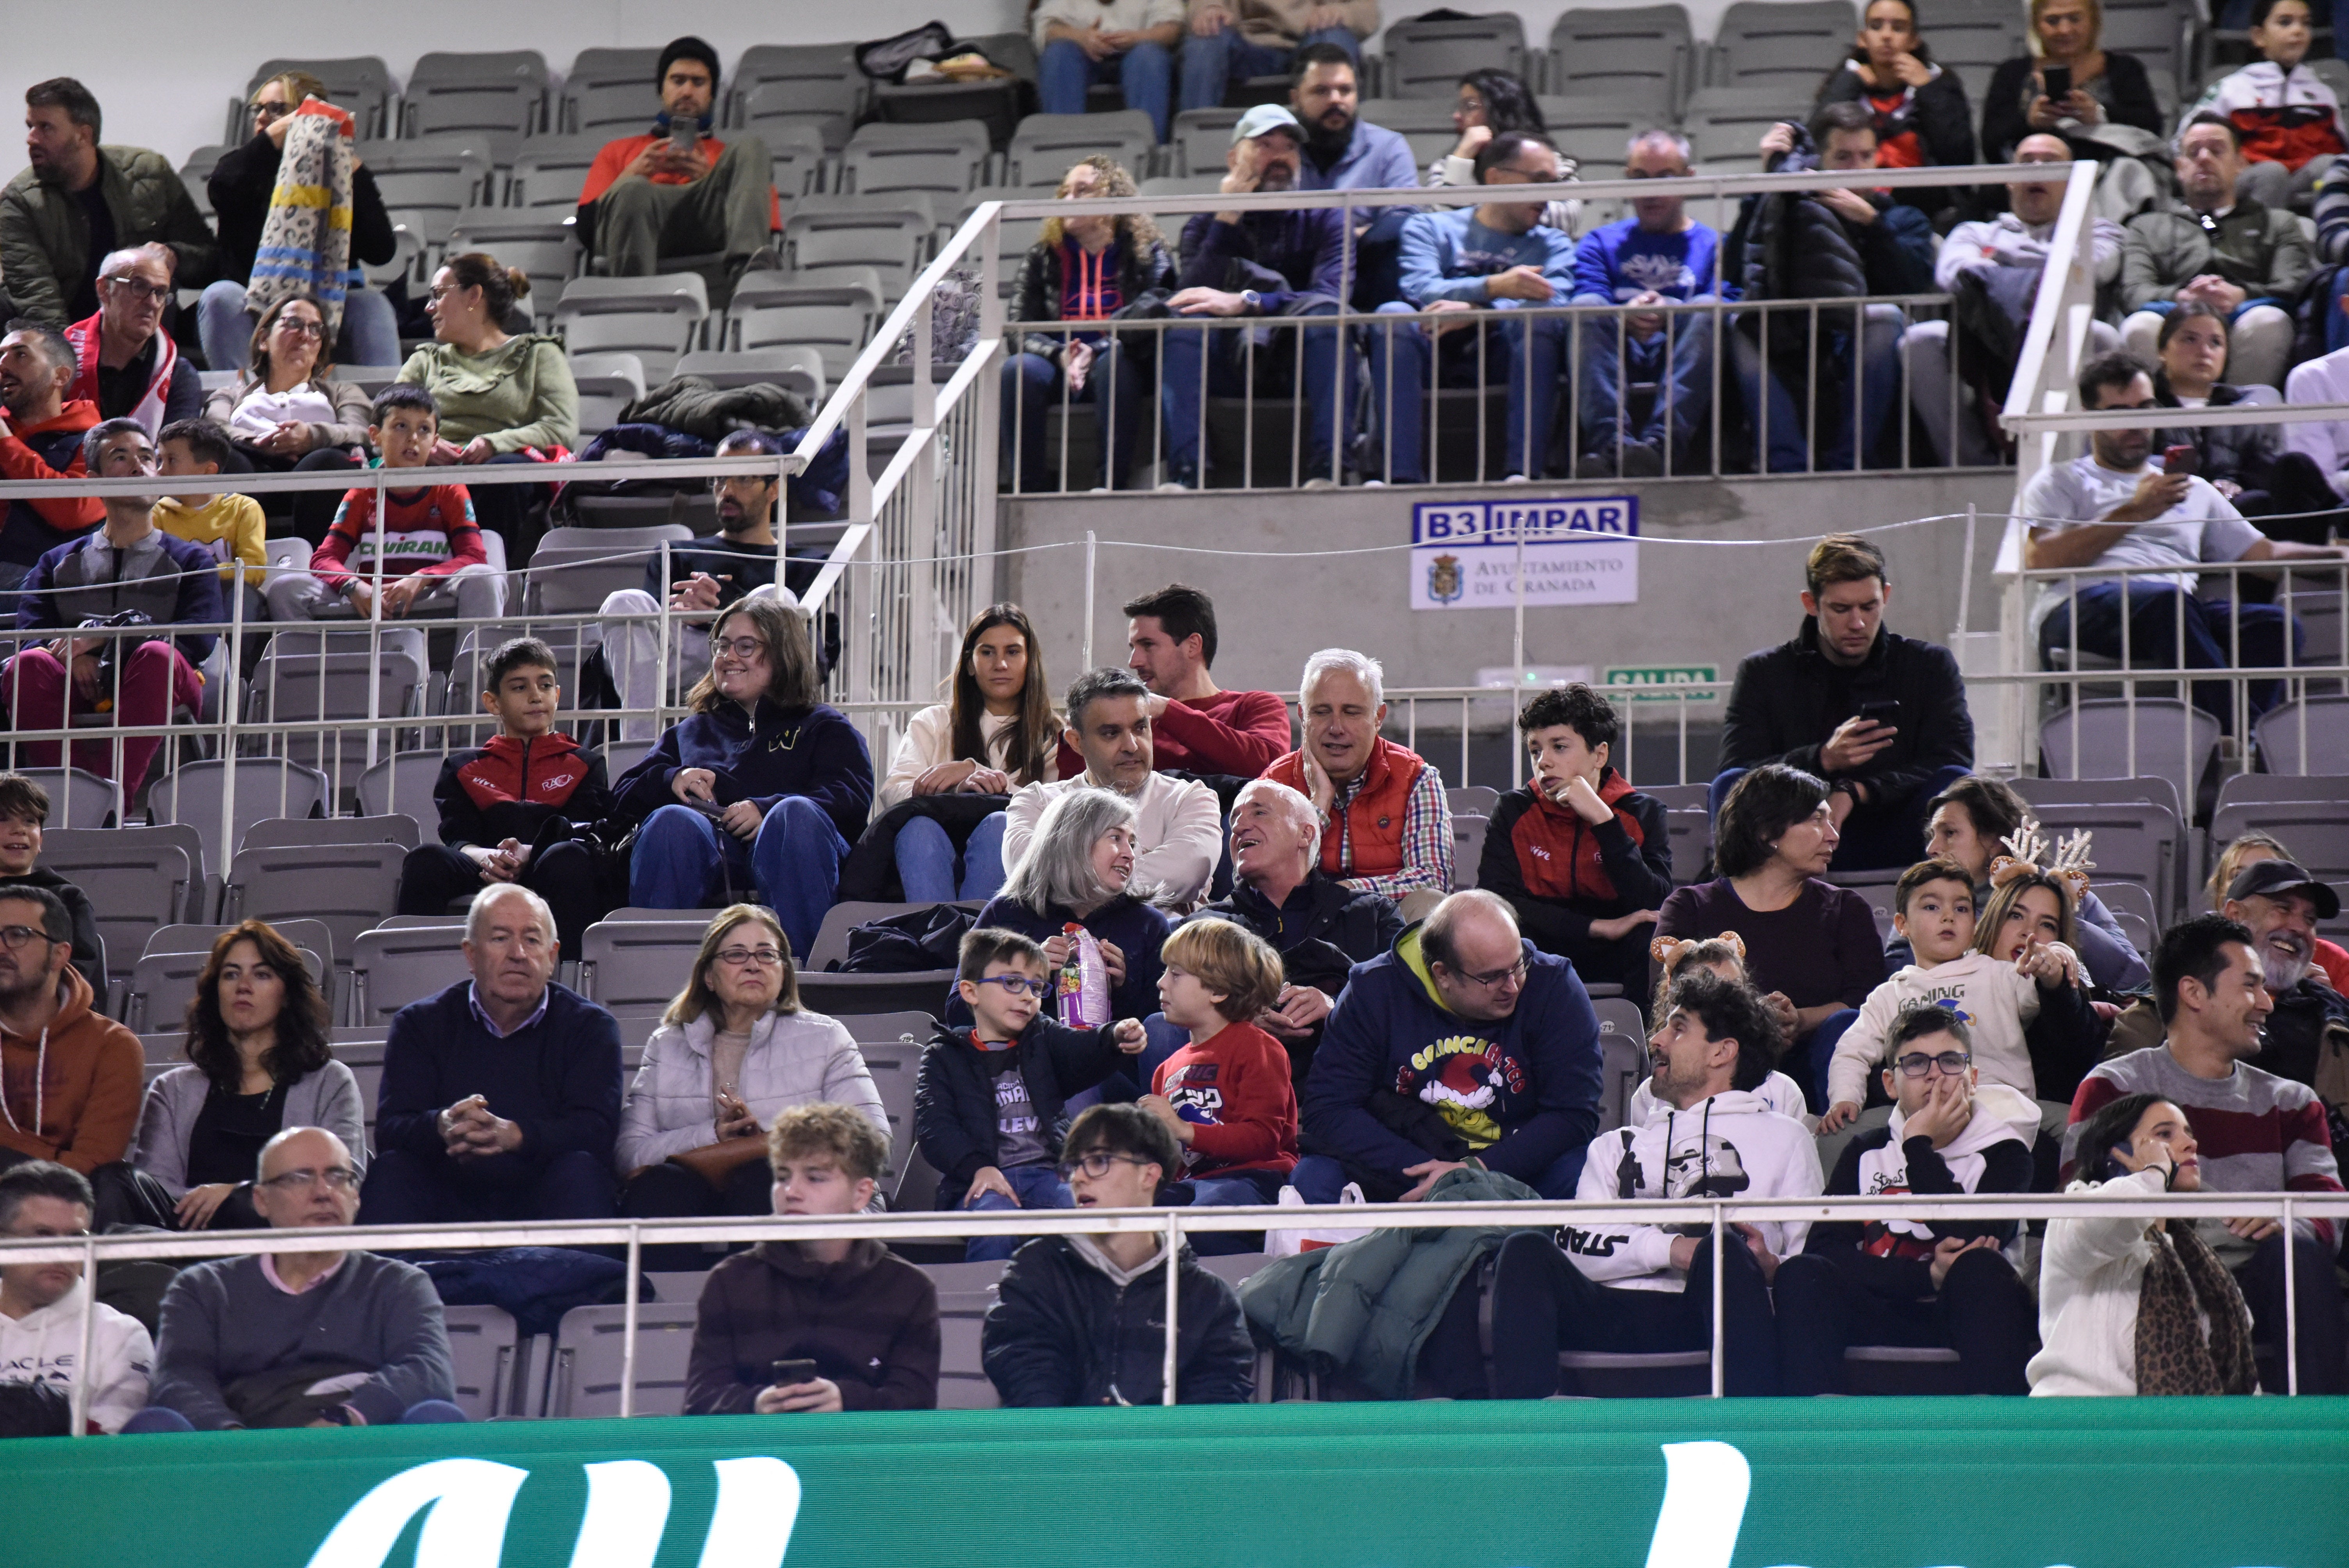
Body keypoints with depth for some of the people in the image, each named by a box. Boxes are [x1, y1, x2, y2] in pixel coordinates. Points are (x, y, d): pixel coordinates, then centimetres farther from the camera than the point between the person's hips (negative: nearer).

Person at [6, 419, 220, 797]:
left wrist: (105, 636, -8)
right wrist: (75, 656, -15)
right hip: (76, 701, 1)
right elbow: (30, 636, 9)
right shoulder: (59, 563, 27)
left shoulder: (190, 561, 22)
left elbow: (198, 640, 3)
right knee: (29, 665, -31)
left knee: (157, 656, -35)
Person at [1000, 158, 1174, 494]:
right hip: (1058, 367, 2)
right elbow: (1017, 326, 4)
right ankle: (1029, 488, -31)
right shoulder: (1042, 257, 14)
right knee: (1017, 370, -31)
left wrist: (1094, 352, -22)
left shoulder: (1146, 252, 7)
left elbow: (1152, 315, -8)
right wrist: (1061, 356, -17)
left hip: (1118, 366, -2)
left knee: (1115, 364, -38)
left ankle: (1112, 484, -36)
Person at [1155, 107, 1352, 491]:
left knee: (1322, 309, -31)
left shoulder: (1324, 218, 7)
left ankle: (1326, 469, -42)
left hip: (1302, 363, -1)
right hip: (1230, 368, 1)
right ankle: (1184, 472, -41)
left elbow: (1332, 296, -13)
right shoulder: (1205, 224, 12)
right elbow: (1191, 295, -7)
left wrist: (1245, 302, -26)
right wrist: (1227, 215, -11)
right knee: (1183, 316, -26)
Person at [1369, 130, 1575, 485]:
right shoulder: (1429, 228, 18)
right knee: (1393, 315, -29)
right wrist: (1495, 287, -21)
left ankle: (1525, 470, -38)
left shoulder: (1552, 244, 21)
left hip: (1507, 357, 0)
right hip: (1436, 354, 0)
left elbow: (1556, 303, -3)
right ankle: (1403, 475, -38)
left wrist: (1473, 310, -20)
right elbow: (1420, 289, -4)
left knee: (1540, 319, -28)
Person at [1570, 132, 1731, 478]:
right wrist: (1625, 318, -20)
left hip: (1684, 360, -1)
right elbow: (1585, 309, 6)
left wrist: (1668, 311, -21)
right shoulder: (1600, 244, 26)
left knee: (1706, 307, -31)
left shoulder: (1714, 245, 21)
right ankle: (1610, 445, -49)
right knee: (1588, 305, -28)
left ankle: (1660, 444, -50)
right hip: (1617, 353, 1)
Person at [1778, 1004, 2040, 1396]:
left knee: (1981, 1268, -34)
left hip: (1960, 1318, -2)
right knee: (1800, 1273, -25)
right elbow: (1825, 1248, -1)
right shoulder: (1866, 1154, 16)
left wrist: (1919, 1146, -5)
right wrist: (1927, 1276, -14)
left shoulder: (2003, 1154, 7)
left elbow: (1974, 1241, -13)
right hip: (1882, 1316, 2)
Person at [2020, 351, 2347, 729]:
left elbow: (2261, 553, 31)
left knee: (2275, 625, -27)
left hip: (2180, 614, 4)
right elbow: (2040, 559, 2)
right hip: (2083, 609, -4)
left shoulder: (2194, 489, 35)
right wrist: (2133, 513, -2)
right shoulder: (2060, 482, 21)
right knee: (2168, 601, -38)